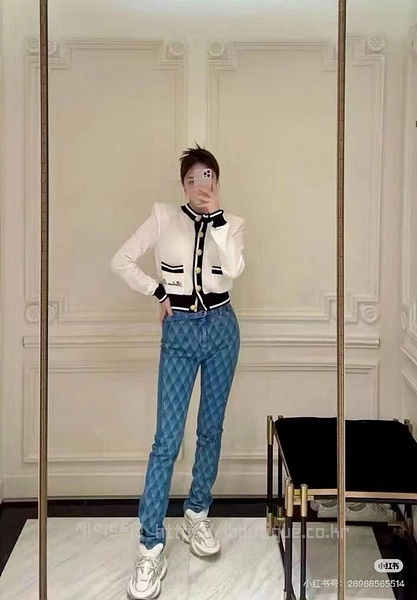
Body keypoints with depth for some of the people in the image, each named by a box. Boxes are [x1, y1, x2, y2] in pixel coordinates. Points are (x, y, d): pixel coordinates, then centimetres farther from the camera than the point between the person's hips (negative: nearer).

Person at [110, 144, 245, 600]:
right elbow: (121, 261, 0)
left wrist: (216, 215, -17)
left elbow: (234, 269, -16)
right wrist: (158, 292, -3)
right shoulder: (163, 216, -1)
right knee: (167, 438, -7)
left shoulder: (231, 224, 3)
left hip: (222, 327, 3)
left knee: (212, 427, 11)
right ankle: (150, 549, -1)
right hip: (179, 330, -2)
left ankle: (197, 515, 29)